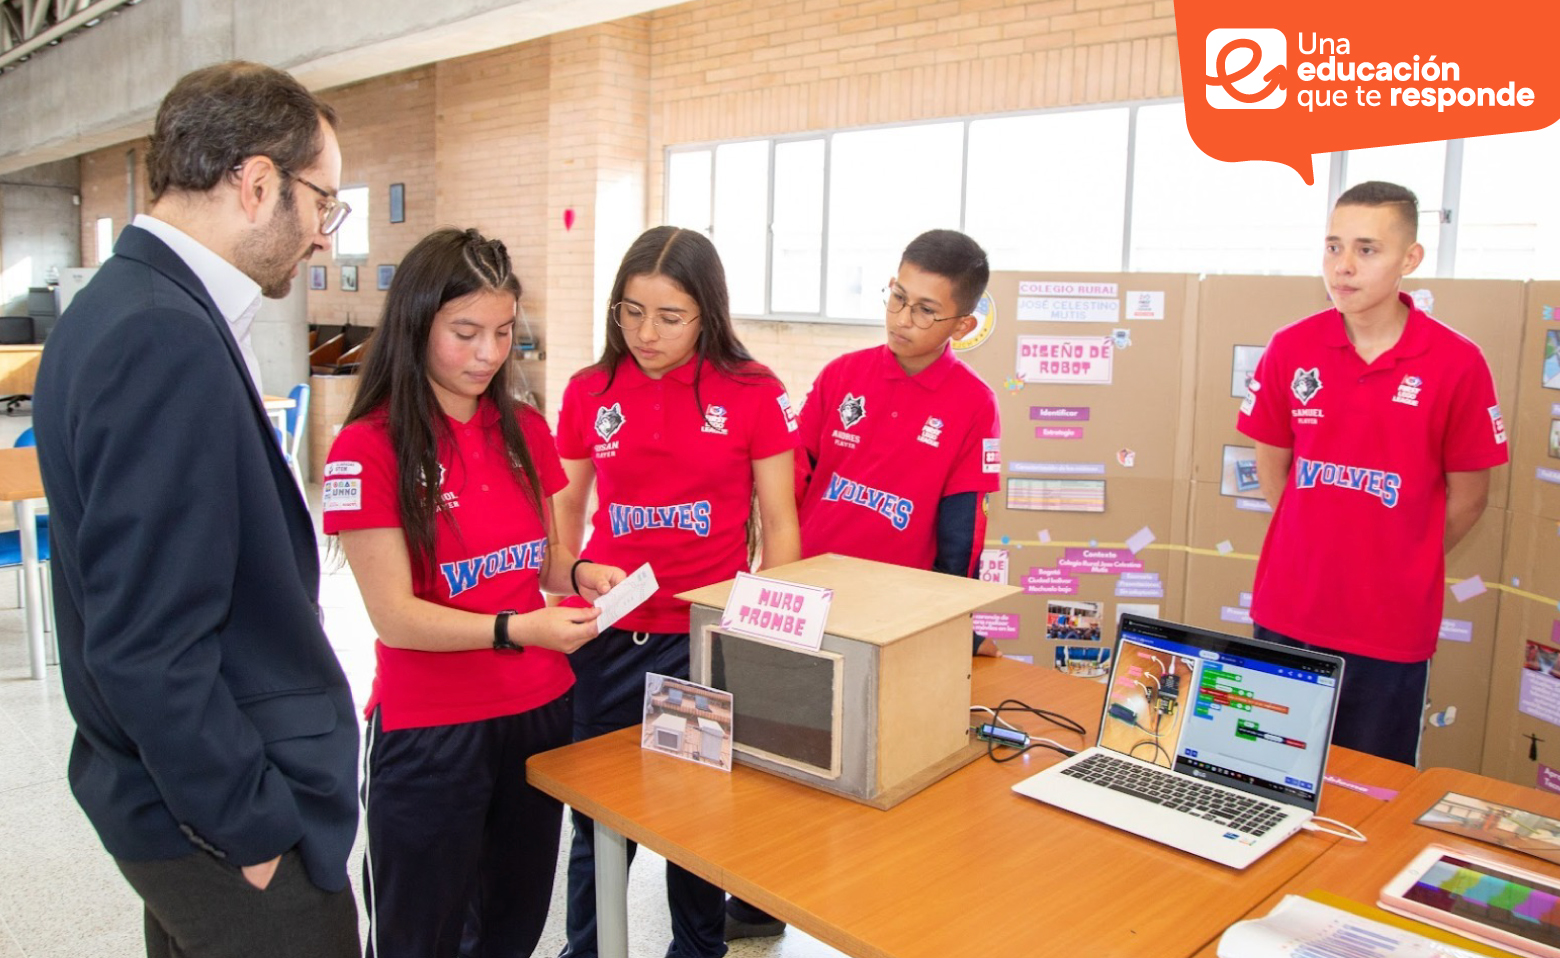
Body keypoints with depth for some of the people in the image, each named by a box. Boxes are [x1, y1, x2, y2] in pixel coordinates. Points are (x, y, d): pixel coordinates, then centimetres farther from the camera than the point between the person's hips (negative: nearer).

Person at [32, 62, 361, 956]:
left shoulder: (128, 303, 5)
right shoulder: (166, 342, -26)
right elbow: (146, 643, -28)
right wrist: (253, 831, -17)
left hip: (188, 790, 10)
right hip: (230, 821, -9)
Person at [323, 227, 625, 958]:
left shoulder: (525, 431, 4)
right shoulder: (368, 448, -13)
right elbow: (394, 616, -15)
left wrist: (581, 575, -8)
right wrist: (516, 630, -29)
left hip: (540, 714, 5)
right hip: (428, 734, -5)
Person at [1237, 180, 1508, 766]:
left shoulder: (1457, 365, -9)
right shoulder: (1291, 350, -2)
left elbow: (1467, 500, 0)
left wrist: (1401, 567, 6)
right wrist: (1315, 551, 9)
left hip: (1391, 631, -2)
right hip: (1286, 616, 2)